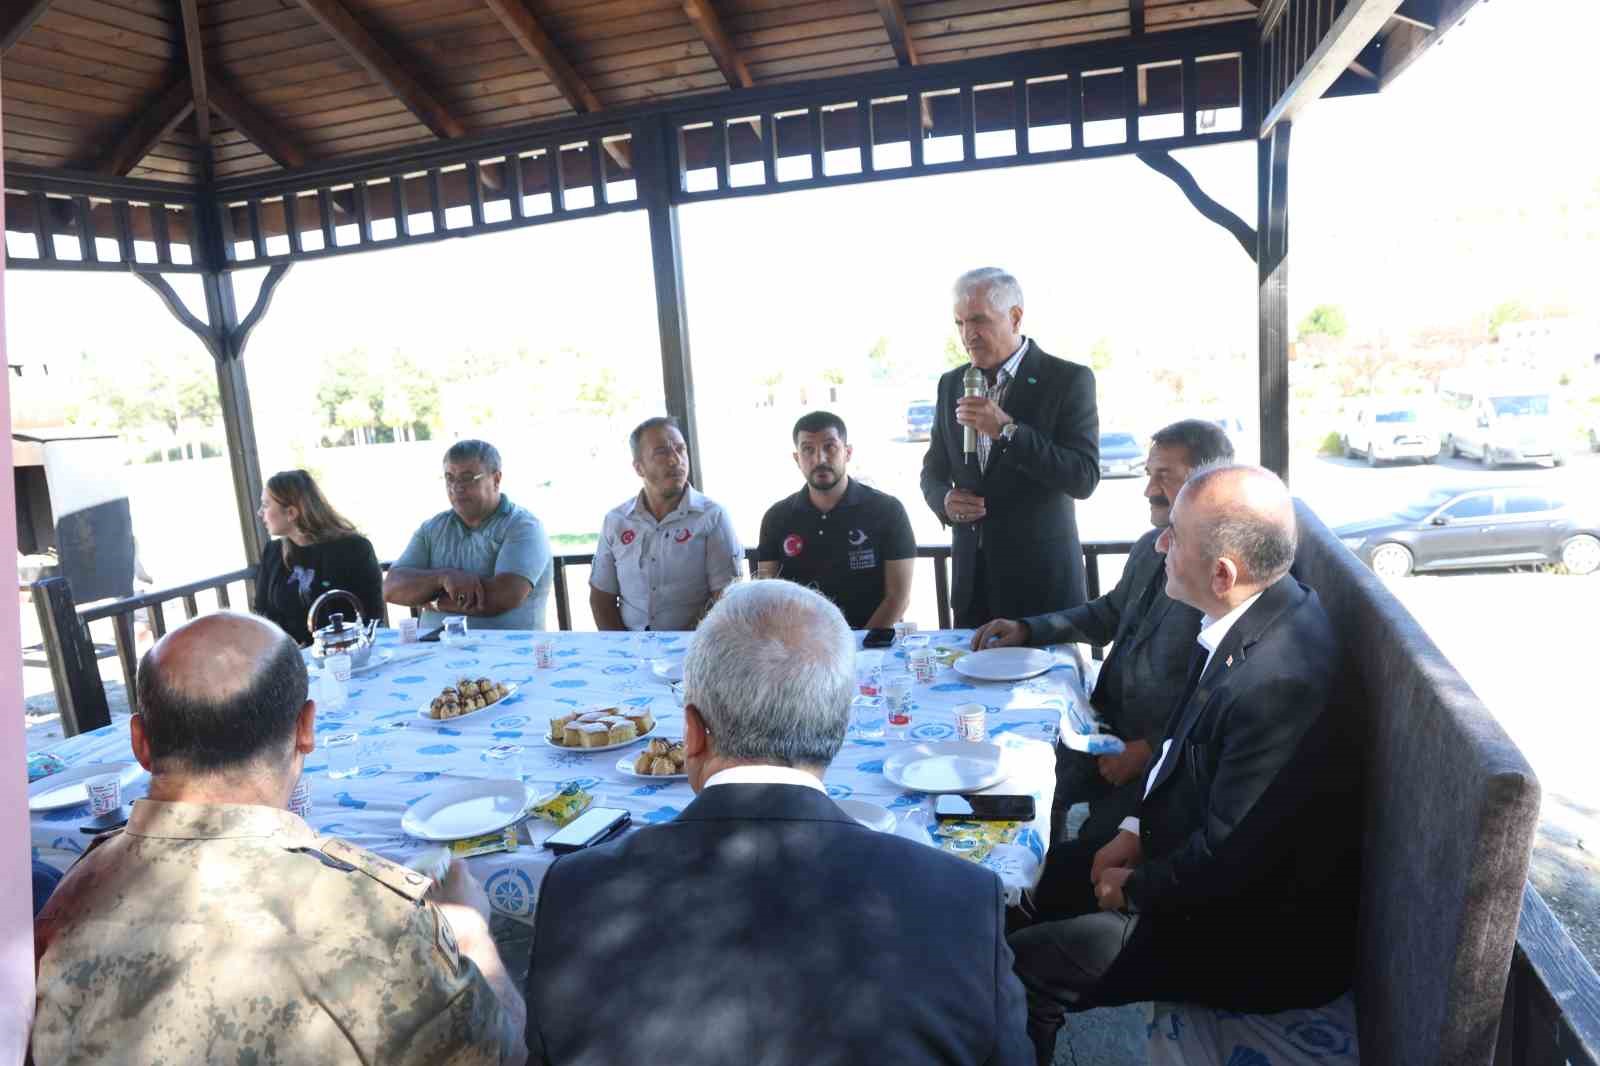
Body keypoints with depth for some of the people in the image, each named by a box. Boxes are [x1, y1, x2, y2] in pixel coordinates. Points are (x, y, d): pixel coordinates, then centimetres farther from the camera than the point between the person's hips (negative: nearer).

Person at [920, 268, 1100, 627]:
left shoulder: (1069, 379, -7)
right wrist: (944, 500, -8)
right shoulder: (951, 384, 8)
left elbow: (1084, 479, -16)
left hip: (1040, 576, -4)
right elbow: (934, 471, 15)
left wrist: (1007, 430, -24)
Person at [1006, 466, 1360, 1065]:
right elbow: (1188, 744, 10)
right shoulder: (1252, 618, -4)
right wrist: (1138, 829, 3)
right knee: (1046, 874, 15)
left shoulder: (1277, 681, -34)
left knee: (1022, 966, -13)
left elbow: (1228, 860, -26)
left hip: (1260, 938, -9)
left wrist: (1134, 889, -10)